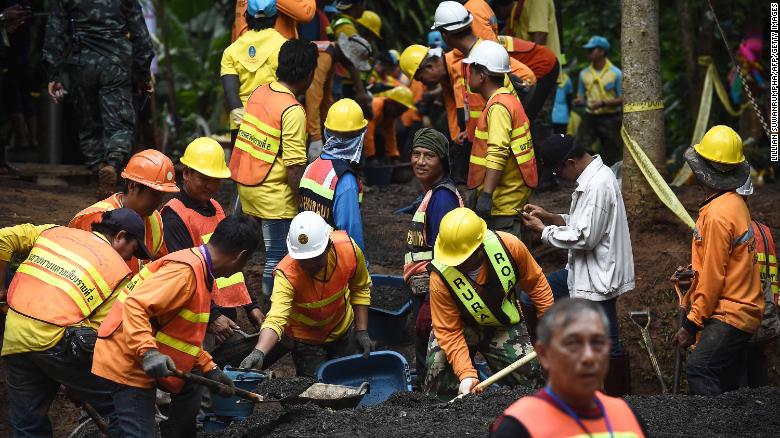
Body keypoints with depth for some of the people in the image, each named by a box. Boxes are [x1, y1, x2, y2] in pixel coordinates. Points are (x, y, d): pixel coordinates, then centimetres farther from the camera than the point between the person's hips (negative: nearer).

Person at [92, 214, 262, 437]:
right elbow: (134, 306, -29)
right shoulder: (185, 270, -21)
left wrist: (210, 369, 16)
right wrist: (147, 352, -37)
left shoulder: (202, 272, 11)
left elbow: (187, 333, 19)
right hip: (127, 362, -10)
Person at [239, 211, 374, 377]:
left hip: (343, 330, 3)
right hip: (305, 337, -3)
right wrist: (259, 352, -66)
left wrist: (362, 331, -9)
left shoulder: (348, 248, -28)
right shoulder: (287, 274, -38)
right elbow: (275, 319, -49)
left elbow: (360, 289, -8)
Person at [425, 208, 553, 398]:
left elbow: (535, 282, -8)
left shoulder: (509, 246, -27)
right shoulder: (440, 278, -31)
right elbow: (449, 331, -25)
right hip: (465, 327, -2)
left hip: (504, 327, 2)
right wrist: (466, 374, -34)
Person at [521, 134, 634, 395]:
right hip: (584, 271, 11)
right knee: (529, 302, 11)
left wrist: (543, 230, -13)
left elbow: (584, 237, -24)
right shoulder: (592, 177, 9)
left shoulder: (598, 186, -23)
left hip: (598, 278, -11)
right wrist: (550, 218, 7)